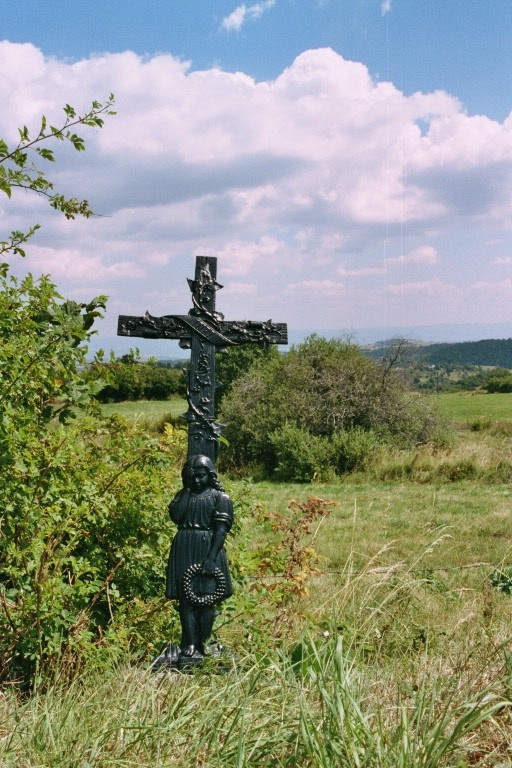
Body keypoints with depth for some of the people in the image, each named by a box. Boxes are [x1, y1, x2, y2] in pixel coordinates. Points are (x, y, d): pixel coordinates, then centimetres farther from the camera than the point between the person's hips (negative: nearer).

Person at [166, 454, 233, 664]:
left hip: (208, 550, -3)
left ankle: (202, 646, 4)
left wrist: (211, 557, -17)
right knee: (186, 598, 0)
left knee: (207, 598, -3)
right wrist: (187, 490, -3)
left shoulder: (220, 497, 0)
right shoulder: (183, 495, 13)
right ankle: (189, 645, 3)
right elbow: (175, 516, -5)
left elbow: (221, 529, -8)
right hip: (183, 552, 3)